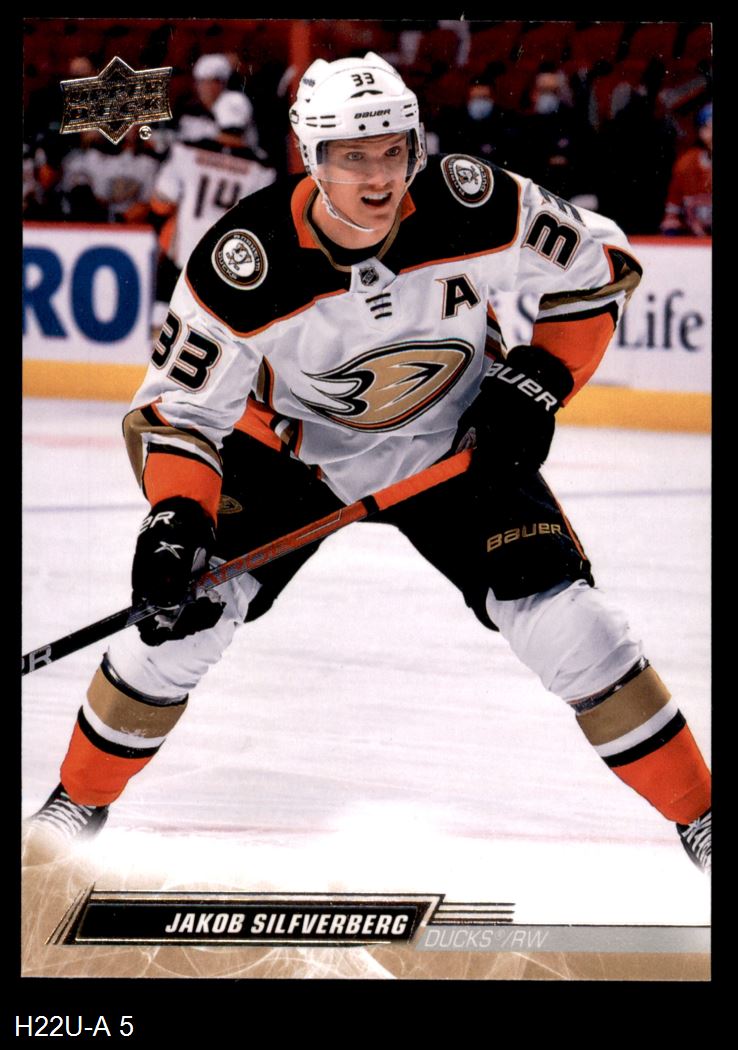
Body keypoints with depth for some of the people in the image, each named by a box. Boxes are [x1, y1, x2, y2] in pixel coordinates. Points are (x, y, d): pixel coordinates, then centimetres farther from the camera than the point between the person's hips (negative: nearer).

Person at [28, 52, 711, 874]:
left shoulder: (474, 209, -27)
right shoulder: (244, 261, -30)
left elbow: (599, 266, -9)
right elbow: (176, 406, -22)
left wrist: (539, 380, -18)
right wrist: (175, 517, -37)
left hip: (455, 445, 0)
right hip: (292, 448, 0)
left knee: (562, 618, -14)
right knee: (184, 613, -10)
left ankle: (695, 812, 2)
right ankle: (79, 800, 15)